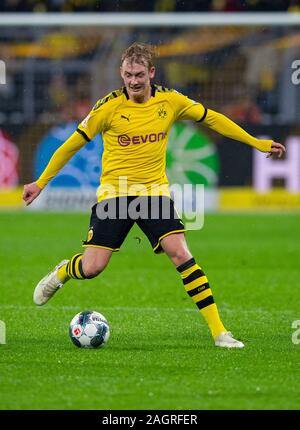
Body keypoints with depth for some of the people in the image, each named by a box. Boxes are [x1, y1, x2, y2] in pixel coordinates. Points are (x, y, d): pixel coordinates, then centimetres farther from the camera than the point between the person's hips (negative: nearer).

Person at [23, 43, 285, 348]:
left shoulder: (170, 101, -2)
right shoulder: (109, 106, -9)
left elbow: (211, 119, 13)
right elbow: (73, 144, 0)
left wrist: (256, 143, 14)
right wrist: (41, 183, 1)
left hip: (155, 191, 1)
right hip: (113, 193, -1)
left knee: (181, 254, -17)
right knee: (92, 267, -8)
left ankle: (218, 331, -14)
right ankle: (61, 274, 32)